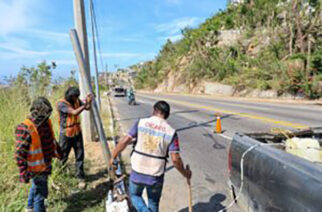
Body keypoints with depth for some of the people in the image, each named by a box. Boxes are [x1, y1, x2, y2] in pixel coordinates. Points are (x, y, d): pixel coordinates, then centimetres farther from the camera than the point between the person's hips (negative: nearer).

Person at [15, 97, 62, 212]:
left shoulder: (46, 122, -4)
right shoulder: (25, 129, -27)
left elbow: (52, 140, 13)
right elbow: (20, 154, -23)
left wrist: (58, 152, 23)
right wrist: (23, 172, -21)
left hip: (46, 165, 9)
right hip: (37, 168, -8)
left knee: (36, 186, 29)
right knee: (40, 192, 5)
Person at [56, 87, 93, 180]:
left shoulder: (76, 100, -1)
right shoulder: (61, 104, -20)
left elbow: (87, 108, 2)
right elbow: (74, 112, -30)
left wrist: (89, 102, -17)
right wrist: (85, 104, -30)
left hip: (77, 132, 5)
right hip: (66, 134, -5)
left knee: (80, 155, 8)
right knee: (63, 157, 11)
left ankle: (80, 175, 22)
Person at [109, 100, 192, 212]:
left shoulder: (141, 123, -9)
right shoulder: (171, 132, -10)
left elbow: (124, 141, -10)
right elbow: (175, 159, -12)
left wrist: (113, 157, 4)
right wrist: (185, 173, 5)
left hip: (137, 172, 0)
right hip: (156, 176, 0)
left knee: (134, 195, 27)